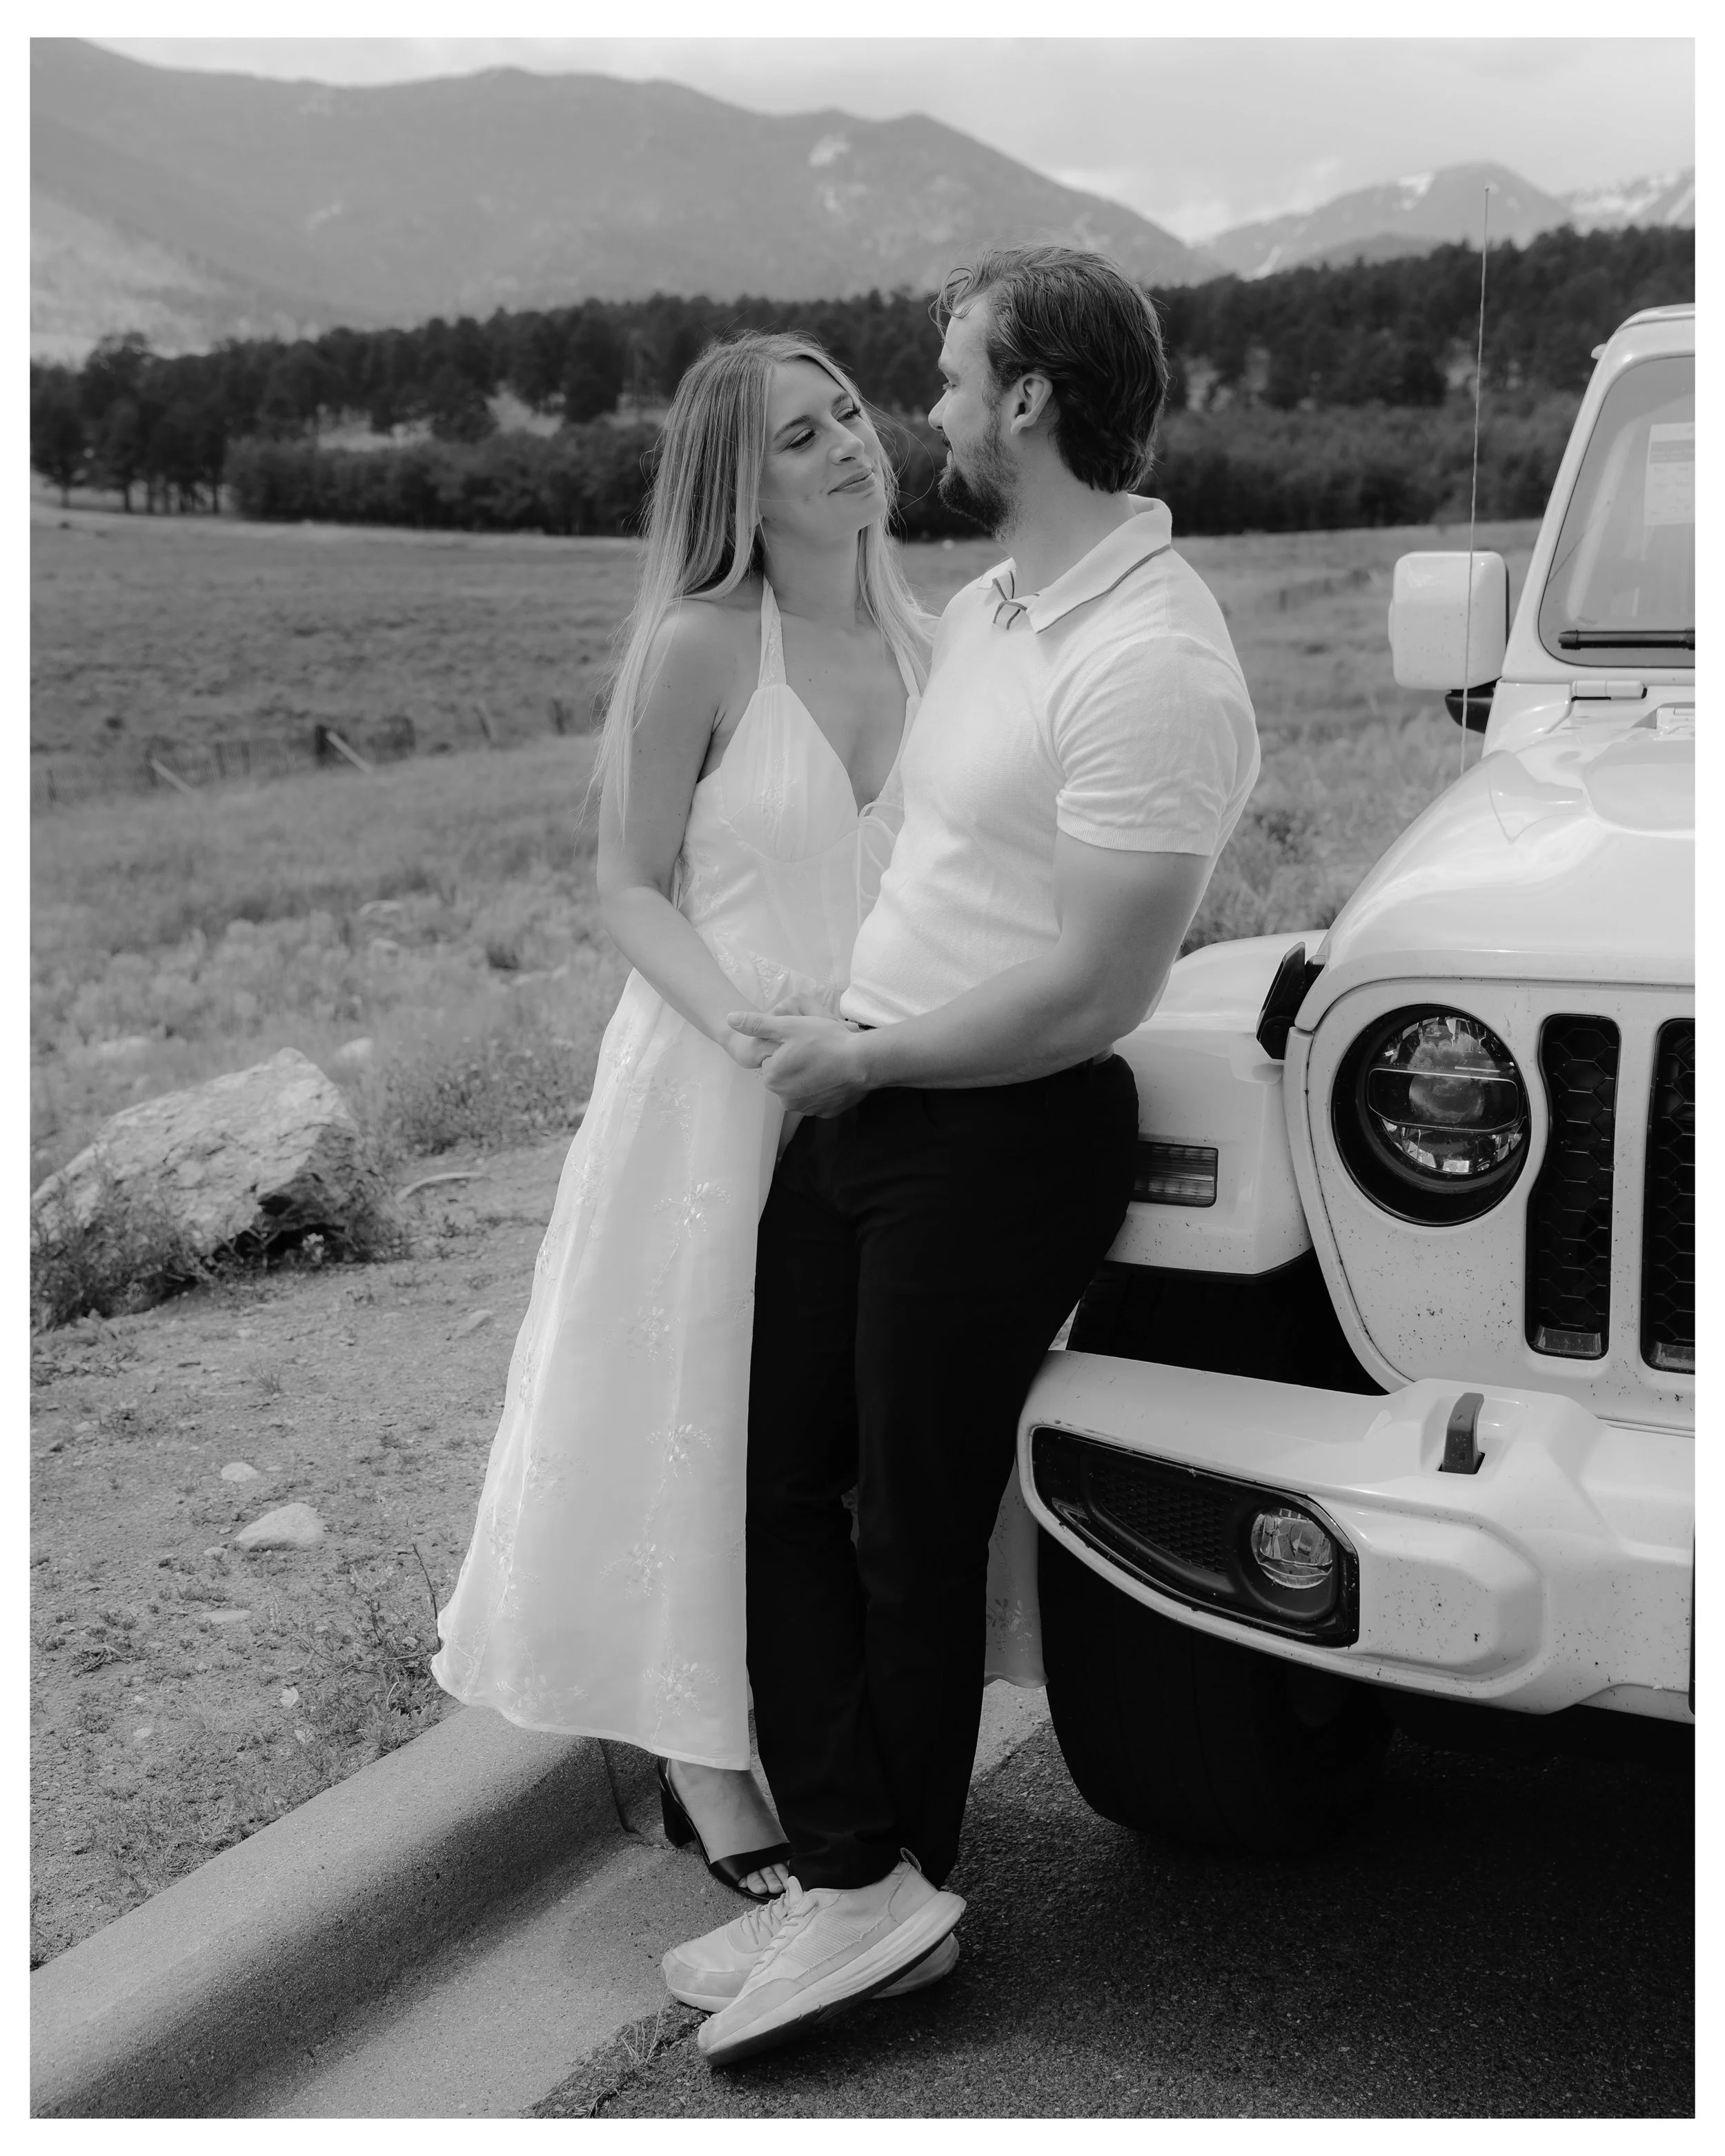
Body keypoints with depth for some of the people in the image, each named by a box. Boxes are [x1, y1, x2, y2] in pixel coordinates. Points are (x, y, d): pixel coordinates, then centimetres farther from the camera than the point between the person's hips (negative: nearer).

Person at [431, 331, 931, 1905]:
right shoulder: (699, 649, -10)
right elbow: (632, 887, -7)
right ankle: (704, 1760, 17)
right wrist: (751, 1025, -21)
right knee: (708, 1407, 4)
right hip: (715, 1083, -5)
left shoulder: (924, 644, 6)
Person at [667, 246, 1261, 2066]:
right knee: (774, 1484, 9)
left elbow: (1090, 994, -22)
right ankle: (854, 1886, 16)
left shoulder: (1150, 666, -20)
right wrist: (832, 1039, 11)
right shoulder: (979, 608, 11)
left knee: (913, 1536, 4)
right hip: (854, 1099, 9)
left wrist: (861, 1055, -12)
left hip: (1002, 1140, -9)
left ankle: (883, 1885, 23)